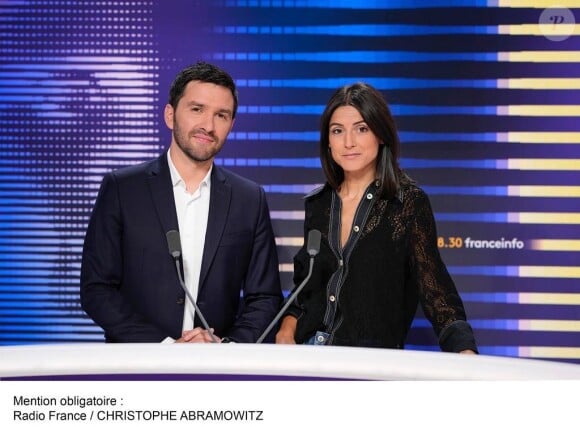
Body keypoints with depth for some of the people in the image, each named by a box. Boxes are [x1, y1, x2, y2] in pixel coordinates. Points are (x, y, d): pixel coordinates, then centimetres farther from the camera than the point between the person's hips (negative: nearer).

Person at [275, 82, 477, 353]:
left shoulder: (409, 202, -4)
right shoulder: (317, 204, 10)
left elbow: (433, 284, -9)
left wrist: (466, 355, -23)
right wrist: (286, 331, -1)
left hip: (375, 361, -3)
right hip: (308, 354, 3)